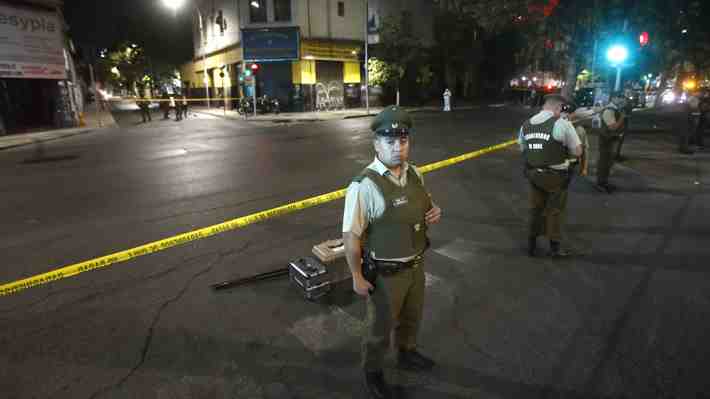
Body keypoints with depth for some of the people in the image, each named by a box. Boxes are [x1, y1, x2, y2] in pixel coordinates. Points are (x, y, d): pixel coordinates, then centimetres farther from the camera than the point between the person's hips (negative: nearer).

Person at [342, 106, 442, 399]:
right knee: (381, 328, 18)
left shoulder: (414, 173, -4)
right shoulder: (365, 186, -28)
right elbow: (351, 236, -23)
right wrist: (357, 278, -15)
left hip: (416, 265, 7)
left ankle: (407, 354, 60)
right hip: (386, 274, -6)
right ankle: (372, 371, 47)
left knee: (411, 317, 30)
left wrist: (435, 212, -9)